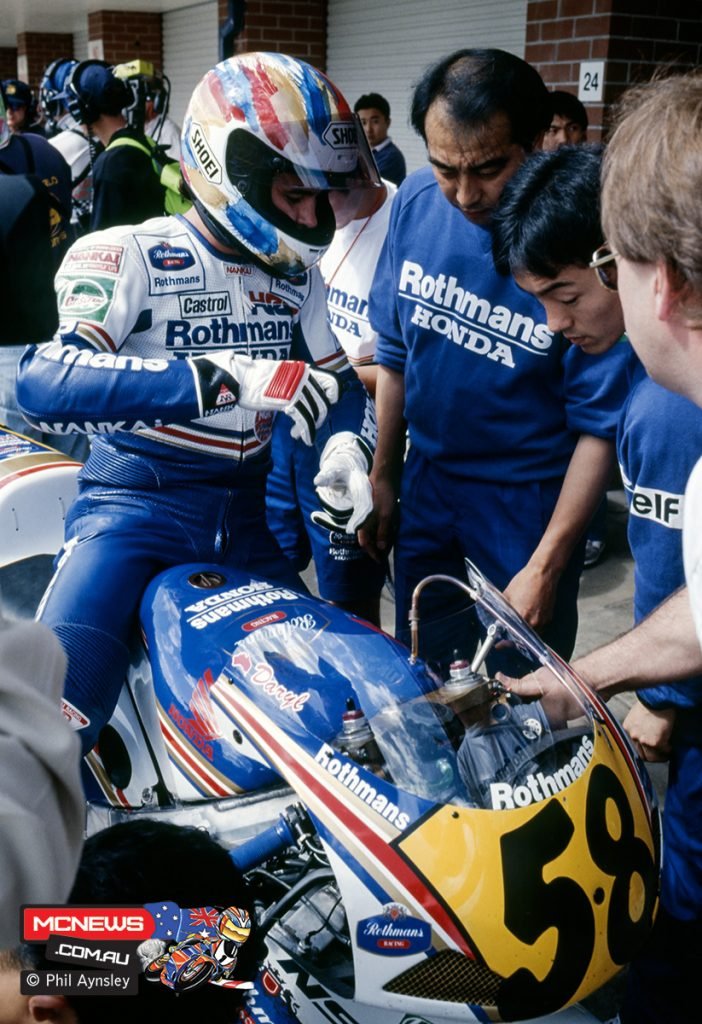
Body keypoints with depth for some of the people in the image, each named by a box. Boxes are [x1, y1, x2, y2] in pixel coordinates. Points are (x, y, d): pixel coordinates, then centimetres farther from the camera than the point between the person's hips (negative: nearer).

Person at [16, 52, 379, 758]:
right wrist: (224, 377, -35)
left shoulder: (298, 276, 7)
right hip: (137, 500, -5)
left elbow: (339, 379, 17)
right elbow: (42, 384, -27)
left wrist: (345, 442, -9)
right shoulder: (130, 255, -12)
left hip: (245, 508, 6)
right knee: (53, 706, -23)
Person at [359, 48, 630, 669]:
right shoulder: (416, 203, -9)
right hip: (427, 477, 4)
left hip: (529, 497, -4)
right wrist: (383, 478, 8)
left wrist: (546, 566, -17)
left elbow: (601, 424, -17)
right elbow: (395, 353, 3)